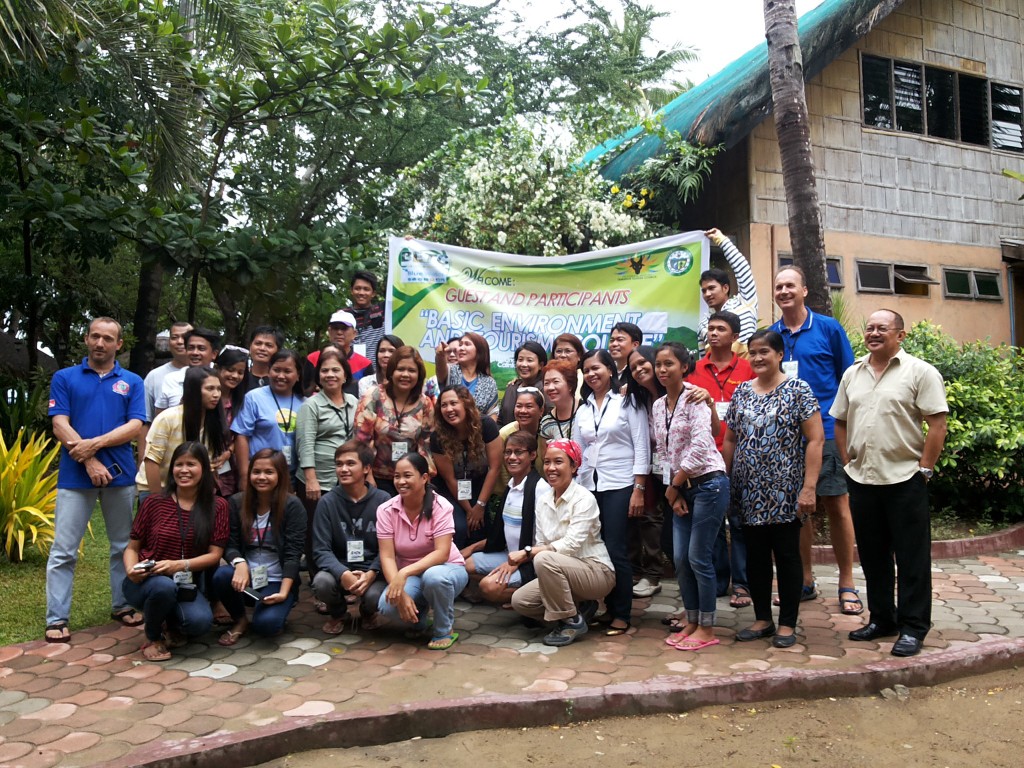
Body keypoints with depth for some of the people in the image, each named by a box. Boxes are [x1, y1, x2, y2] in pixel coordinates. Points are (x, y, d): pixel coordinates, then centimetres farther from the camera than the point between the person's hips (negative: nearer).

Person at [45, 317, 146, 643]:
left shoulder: (132, 382, 8)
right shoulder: (64, 378, 6)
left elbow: (135, 426, -2)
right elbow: (60, 426, -3)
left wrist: (95, 443, -14)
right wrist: (89, 461, -13)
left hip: (120, 473, 1)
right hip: (75, 475, -1)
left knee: (123, 546, 10)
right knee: (63, 551, 0)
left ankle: (122, 605, 23)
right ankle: (57, 619, 8)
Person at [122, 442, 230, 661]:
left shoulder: (217, 505, -2)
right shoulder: (154, 502, -3)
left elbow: (215, 554, -6)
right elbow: (132, 547, 4)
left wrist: (180, 565, -22)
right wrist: (131, 570, -18)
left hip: (186, 584, 1)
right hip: (146, 581, 0)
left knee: (200, 622, -30)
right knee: (164, 586, -37)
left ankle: (173, 627, 10)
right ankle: (153, 638, -3)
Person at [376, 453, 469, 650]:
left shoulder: (440, 506, -17)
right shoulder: (386, 510, -9)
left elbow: (442, 553, -26)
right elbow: (387, 556, -14)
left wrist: (404, 573, -38)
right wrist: (400, 592, -30)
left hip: (445, 569, -2)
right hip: (408, 575, 2)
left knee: (434, 576, -38)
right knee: (388, 606, -29)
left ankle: (445, 630, -8)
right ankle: (417, 619, 9)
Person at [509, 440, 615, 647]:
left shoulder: (584, 498, -16)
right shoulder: (542, 499, 3)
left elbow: (571, 545, -25)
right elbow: (540, 543, 3)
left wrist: (527, 552, -26)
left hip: (596, 571, -7)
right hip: (562, 572, 7)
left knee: (545, 559, -32)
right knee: (519, 601, -12)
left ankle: (572, 622, -12)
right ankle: (579, 608, 8)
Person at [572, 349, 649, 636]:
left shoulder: (627, 401, -1)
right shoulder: (583, 409, 14)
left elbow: (642, 448, -5)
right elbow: (576, 452, 13)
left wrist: (639, 490, -11)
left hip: (620, 486, -5)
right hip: (589, 487, 5)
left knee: (616, 551, -5)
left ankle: (622, 615, 6)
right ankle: (610, 608, 19)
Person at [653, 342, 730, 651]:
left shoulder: (695, 398, -11)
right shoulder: (657, 406, 10)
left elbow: (699, 447, -19)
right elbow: (663, 452, 11)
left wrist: (673, 486, -10)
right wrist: (673, 491, 1)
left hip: (708, 483, -7)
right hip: (680, 489, 7)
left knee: (698, 558, -4)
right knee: (680, 559, 8)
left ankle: (707, 629, 11)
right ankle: (691, 621, 22)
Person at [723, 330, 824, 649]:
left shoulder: (798, 390, -5)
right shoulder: (741, 392, 9)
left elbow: (815, 439, -10)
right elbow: (730, 440, 13)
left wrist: (809, 487, -16)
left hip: (785, 492, -4)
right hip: (749, 493, 5)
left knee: (787, 556, 5)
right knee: (755, 556, 11)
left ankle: (787, 623, 18)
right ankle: (762, 619, 24)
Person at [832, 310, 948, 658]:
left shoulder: (920, 372, -5)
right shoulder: (852, 374, 12)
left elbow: (937, 425, -9)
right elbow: (840, 423, 16)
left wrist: (924, 470, -12)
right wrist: (848, 462, 8)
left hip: (904, 479, -5)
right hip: (861, 479, 5)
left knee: (911, 557, 3)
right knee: (872, 554, 14)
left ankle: (913, 628, 15)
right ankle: (881, 619, 28)